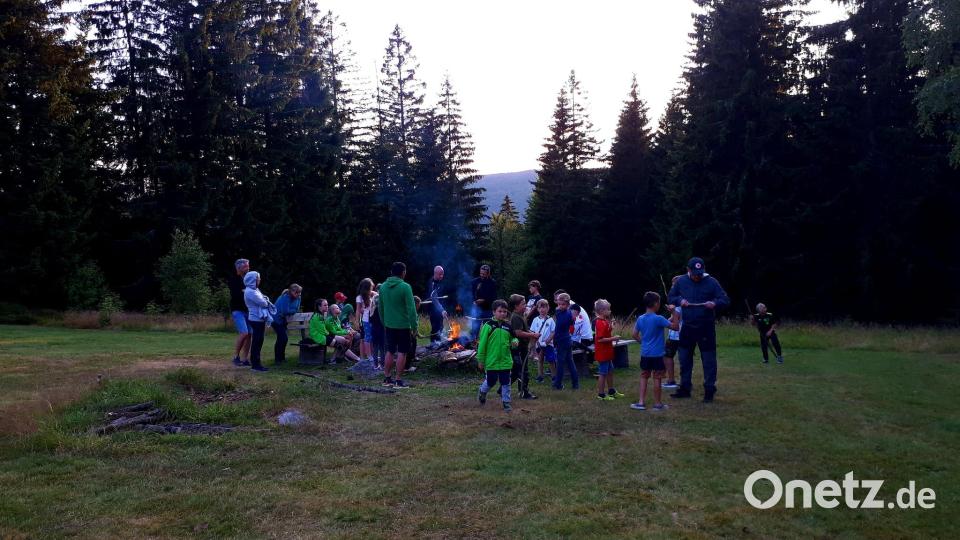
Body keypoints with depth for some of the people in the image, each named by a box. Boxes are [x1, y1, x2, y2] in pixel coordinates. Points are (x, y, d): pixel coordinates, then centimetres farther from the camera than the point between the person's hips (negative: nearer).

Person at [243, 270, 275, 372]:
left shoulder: (254, 290, 14)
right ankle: (255, 364, -1)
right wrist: (266, 301, 2)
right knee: (256, 342, -6)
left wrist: (265, 300, -8)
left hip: (259, 319, 10)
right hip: (256, 319, -10)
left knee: (258, 341, 14)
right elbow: (263, 303, -18)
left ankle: (256, 362, 21)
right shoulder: (250, 292, -18)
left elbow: (264, 301, 14)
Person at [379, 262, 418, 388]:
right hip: (403, 326, -6)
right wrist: (414, 326, -10)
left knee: (390, 352, 15)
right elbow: (411, 309, -15)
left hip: (389, 325, 6)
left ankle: (387, 378, 20)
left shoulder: (383, 287, 5)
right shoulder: (405, 287, -14)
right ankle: (398, 380, 3)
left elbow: (380, 308, 13)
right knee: (402, 353, 2)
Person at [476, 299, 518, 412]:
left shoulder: (508, 326, 3)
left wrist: (515, 342, -8)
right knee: (490, 382, 11)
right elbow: (482, 343, -8)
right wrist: (480, 360, -7)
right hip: (491, 361, -3)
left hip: (505, 361, 3)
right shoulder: (488, 325, -10)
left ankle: (506, 402, 19)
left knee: (506, 383, 7)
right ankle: (482, 391, 40)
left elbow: (513, 338, 17)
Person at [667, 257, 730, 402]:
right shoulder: (681, 281, 1)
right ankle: (685, 389, 25)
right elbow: (671, 297, 12)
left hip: (706, 328, -4)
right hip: (687, 327, 4)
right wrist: (679, 300, -10)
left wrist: (715, 303, -27)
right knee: (684, 359, 13)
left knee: (709, 360, 1)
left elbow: (725, 300, -6)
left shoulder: (711, 282, -8)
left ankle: (709, 390, 12)